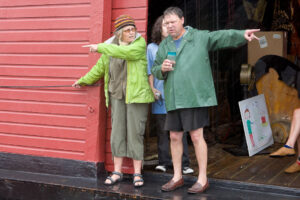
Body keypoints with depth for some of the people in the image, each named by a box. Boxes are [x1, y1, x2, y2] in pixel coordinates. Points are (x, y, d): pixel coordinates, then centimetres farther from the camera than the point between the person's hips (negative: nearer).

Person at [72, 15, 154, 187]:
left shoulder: (140, 43, -3)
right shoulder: (110, 48, 10)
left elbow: (126, 52, -23)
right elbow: (99, 68, 23)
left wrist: (100, 47, -17)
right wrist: (83, 81, 35)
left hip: (136, 95, -4)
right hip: (117, 95, 4)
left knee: (135, 133, -2)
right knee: (117, 132, 5)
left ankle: (137, 173, 6)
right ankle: (117, 172, 13)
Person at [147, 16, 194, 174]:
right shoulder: (151, 48, 10)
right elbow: (150, 72, 9)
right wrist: (152, 89, -2)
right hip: (159, 96, 0)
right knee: (162, 131, 4)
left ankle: (184, 164, 1)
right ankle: (164, 162, 11)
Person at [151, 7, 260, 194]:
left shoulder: (200, 37, 2)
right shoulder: (164, 45, 16)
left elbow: (223, 36, -10)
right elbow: (155, 71, 19)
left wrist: (242, 34, -27)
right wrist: (162, 69, -4)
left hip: (195, 98, -5)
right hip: (173, 100, 5)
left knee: (196, 136, -4)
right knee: (175, 137, 9)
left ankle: (203, 178, 7)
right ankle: (177, 177, 22)